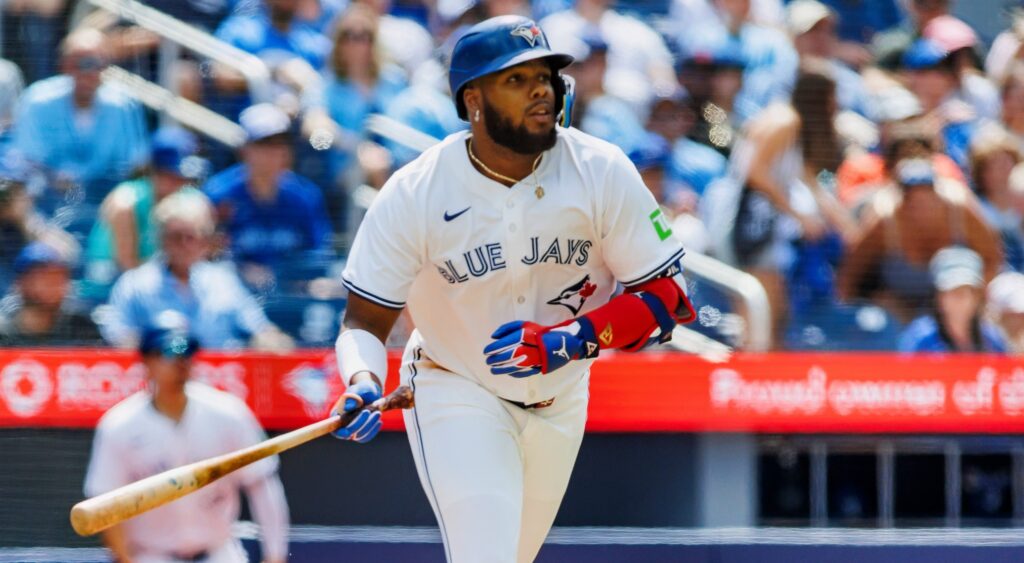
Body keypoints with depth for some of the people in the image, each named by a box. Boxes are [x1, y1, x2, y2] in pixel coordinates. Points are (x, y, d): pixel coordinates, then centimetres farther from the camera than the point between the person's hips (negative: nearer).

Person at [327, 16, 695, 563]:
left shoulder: (601, 173, -17)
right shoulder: (413, 195, -21)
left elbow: (667, 296, -14)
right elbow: (364, 320, -14)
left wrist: (570, 339, -30)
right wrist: (363, 385, -37)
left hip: (559, 395, 4)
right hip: (455, 390, -4)